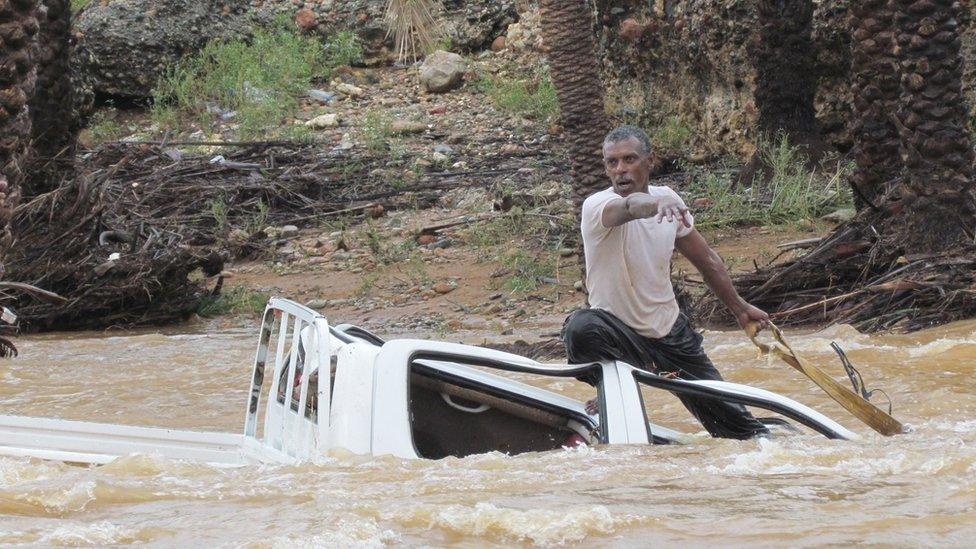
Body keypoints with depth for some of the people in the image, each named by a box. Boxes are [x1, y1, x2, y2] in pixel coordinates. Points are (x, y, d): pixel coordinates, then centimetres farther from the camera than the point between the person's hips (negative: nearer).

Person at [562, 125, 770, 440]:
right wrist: (655, 204, -66)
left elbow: (706, 259, 15)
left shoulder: (669, 201, 0)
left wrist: (739, 308, 23)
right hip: (618, 329, -4)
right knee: (580, 327, -38)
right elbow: (627, 207, -44)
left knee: (729, 419, 4)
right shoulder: (597, 206, -18)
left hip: (672, 334, 5)